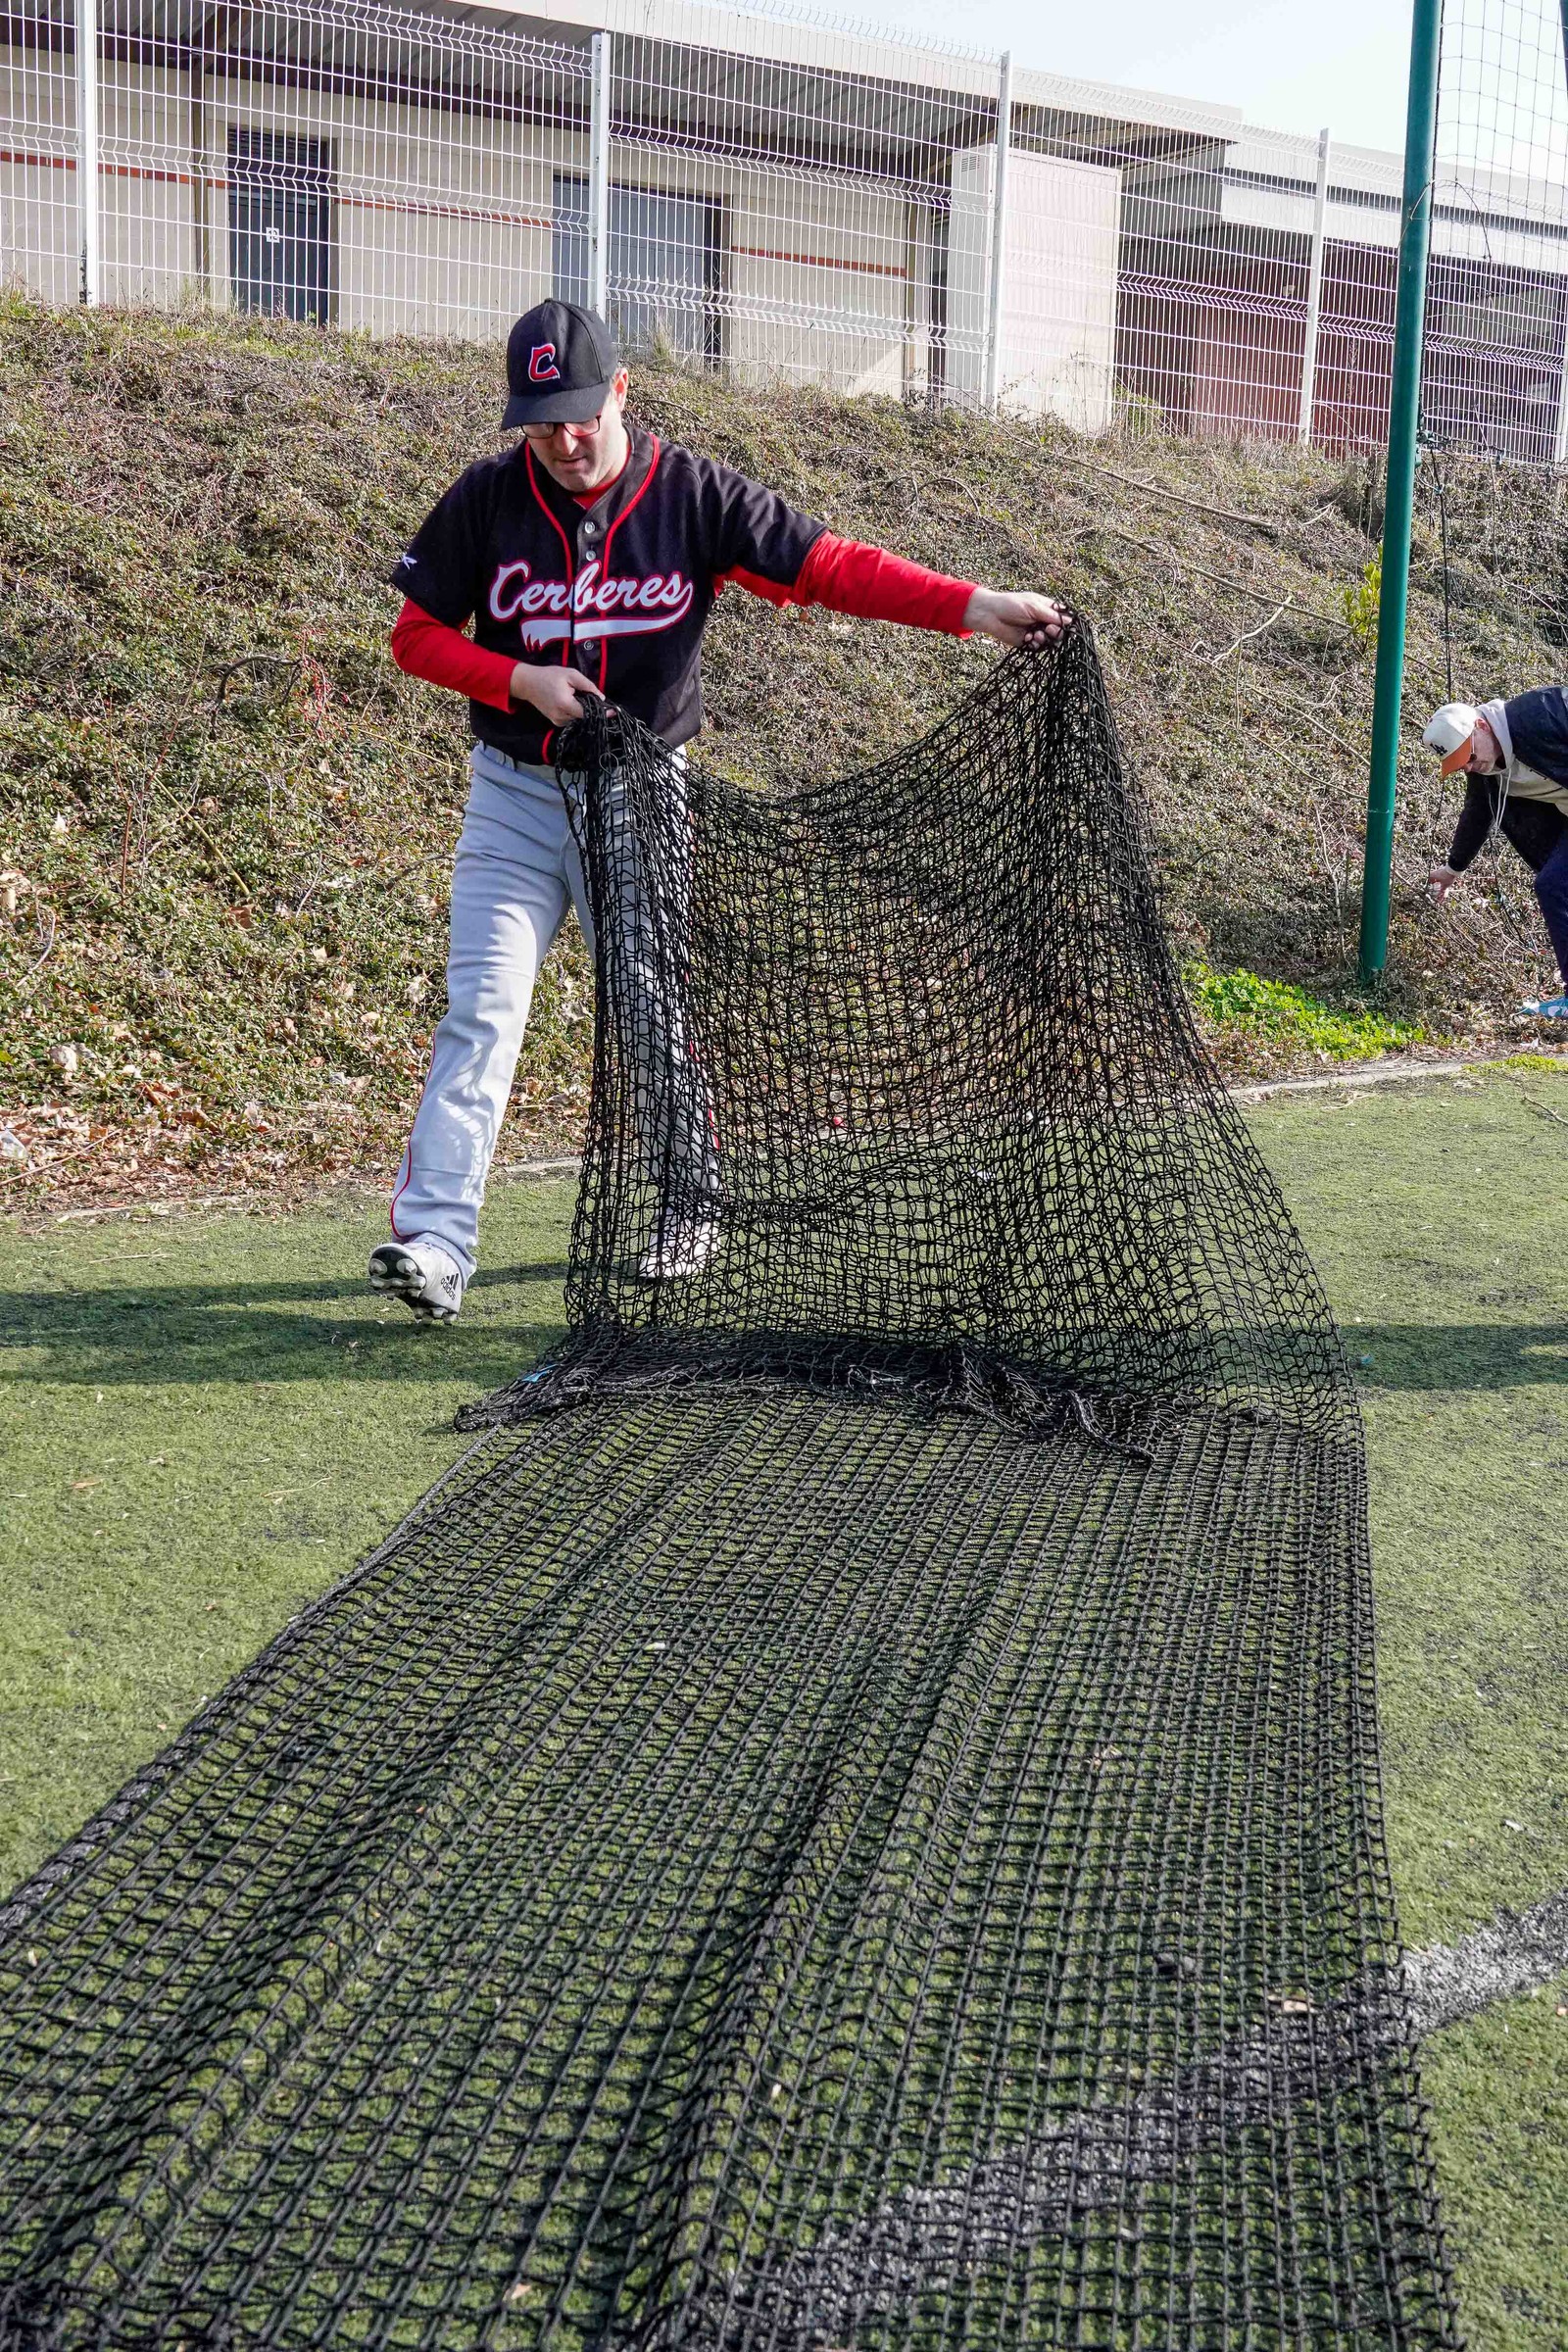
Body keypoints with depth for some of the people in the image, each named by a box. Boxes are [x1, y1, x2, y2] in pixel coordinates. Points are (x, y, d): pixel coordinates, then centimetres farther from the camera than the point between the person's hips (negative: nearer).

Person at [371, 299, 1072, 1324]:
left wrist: (977, 605, -20)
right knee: (483, 1008, -9)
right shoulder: (486, 499, -4)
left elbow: (832, 566, -10)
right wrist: (523, 679, -15)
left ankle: (693, 1204, 26)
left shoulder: (694, 495, -7)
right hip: (514, 795, 1)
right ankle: (434, 1239, -11)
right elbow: (417, 634, 2)